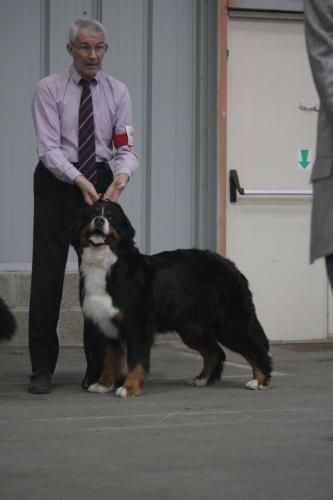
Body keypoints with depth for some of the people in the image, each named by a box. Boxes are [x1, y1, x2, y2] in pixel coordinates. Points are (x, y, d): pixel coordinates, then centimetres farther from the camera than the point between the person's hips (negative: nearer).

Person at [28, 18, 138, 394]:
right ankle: (42, 369, 1)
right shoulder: (49, 89, -8)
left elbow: (126, 149, -5)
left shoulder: (117, 92, 1)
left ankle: (99, 368, 11)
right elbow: (48, 148, -15)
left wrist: (121, 176, -26)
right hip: (57, 183, -3)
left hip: (101, 184, 3)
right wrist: (80, 181, -29)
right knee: (48, 274, -4)